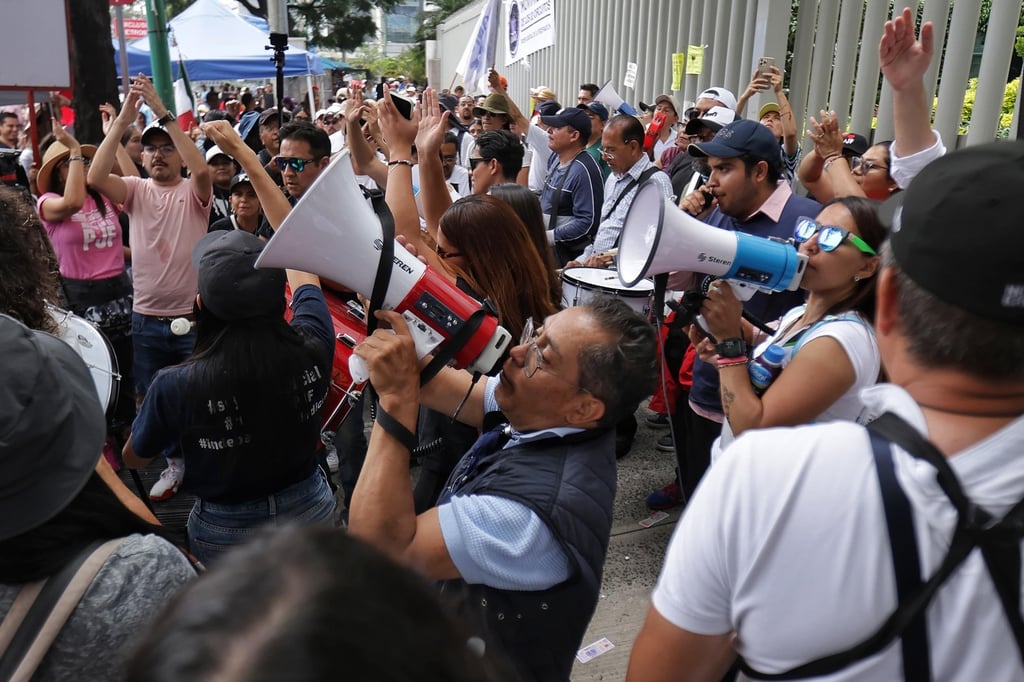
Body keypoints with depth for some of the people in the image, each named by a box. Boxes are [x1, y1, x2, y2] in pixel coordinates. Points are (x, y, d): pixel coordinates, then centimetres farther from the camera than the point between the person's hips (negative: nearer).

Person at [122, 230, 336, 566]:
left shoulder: (175, 387, -29)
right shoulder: (311, 350, -24)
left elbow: (133, 458, -5)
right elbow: (303, 276, 0)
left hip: (225, 533, -1)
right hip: (312, 513, 2)